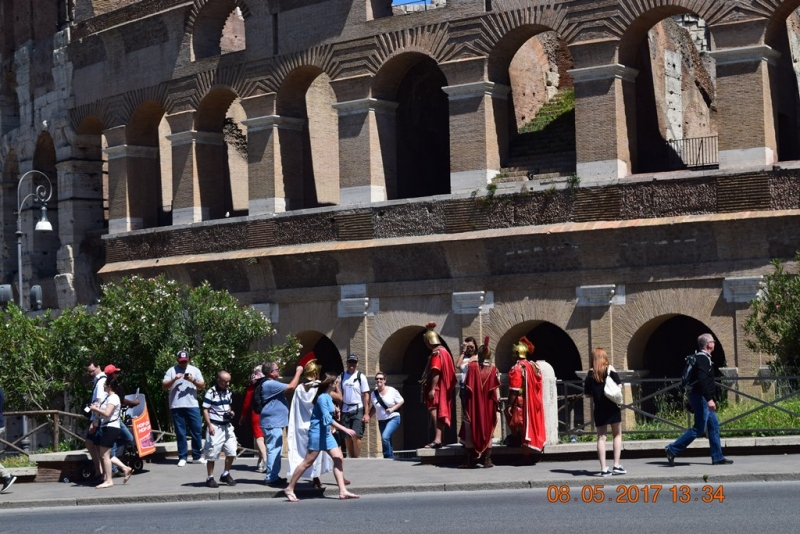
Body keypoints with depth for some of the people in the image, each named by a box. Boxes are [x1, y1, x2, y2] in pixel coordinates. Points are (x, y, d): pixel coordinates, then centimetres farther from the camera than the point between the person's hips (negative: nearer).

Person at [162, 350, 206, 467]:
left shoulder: (195, 370, 9)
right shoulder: (171, 370, 5)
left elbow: (202, 386, 5)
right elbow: (164, 386, 0)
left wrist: (193, 380, -13)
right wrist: (174, 379, -15)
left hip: (192, 405, 1)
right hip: (176, 406, -1)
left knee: (197, 430, 1)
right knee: (180, 433, 3)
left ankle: (197, 456, 10)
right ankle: (182, 457, 8)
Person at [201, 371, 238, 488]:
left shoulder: (229, 391, 7)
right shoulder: (211, 392, -13)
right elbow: (205, 410, -12)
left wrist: (230, 412, 2)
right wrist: (209, 425, -18)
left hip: (227, 426, 6)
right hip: (215, 427, -6)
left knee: (232, 452, 4)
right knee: (212, 454, 1)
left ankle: (226, 474, 21)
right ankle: (210, 478, 11)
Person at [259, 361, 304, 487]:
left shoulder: (272, 384, 16)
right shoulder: (270, 384, -18)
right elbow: (291, 387, -19)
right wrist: (298, 372, -11)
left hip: (275, 423, 11)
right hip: (272, 423, -11)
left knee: (275, 450, 16)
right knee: (274, 450, -9)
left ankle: (273, 476, 22)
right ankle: (271, 478, -7)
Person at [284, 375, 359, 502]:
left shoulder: (327, 396, 10)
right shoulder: (322, 397, -18)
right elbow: (327, 418, -25)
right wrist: (345, 429, -27)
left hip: (326, 433, 10)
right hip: (317, 433, -10)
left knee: (339, 459, 2)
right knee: (308, 462, -5)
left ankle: (343, 491, 2)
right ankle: (289, 489, 4)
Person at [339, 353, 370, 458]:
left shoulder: (361, 377, -1)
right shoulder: (342, 376, 8)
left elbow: (366, 395, -3)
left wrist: (366, 413, -9)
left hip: (358, 410, -4)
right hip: (345, 410, 4)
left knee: (356, 436, -14)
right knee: (347, 438, 5)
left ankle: (357, 459, -7)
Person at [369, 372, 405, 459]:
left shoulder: (391, 391, -9)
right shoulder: (373, 394, 2)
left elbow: (401, 401, -2)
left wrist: (392, 409, -14)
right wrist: (368, 416, 2)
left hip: (393, 418, -5)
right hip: (381, 421, 5)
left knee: (385, 437, -24)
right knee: (387, 442, 10)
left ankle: (388, 457, -15)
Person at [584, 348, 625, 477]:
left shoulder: (590, 373, 2)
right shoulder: (610, 369, -3)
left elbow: (586, 393, 3)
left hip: (599, 408, 2)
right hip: (612, 407, -2)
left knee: (601, 437, 5)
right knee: (617, 435, 10)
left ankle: (604, 469, -1)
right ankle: (616, 466, 4)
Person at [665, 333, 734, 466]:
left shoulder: (701, 357, 15)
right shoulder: (703, 358, -17)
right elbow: (702, 380, -28)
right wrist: (709, 399, -31)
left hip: (703, 398, 11)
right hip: (701, 398, -11)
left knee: (714, 426, 10)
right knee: (699, 428, -8)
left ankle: (717, 457, 12)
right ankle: (672, 449, -4)